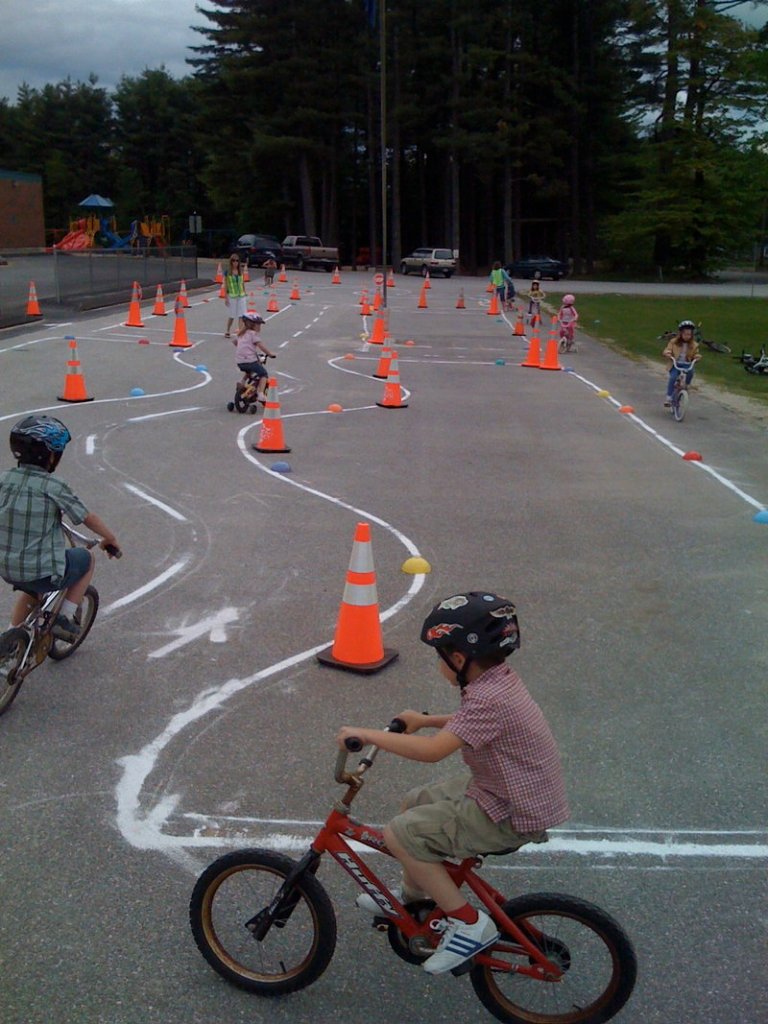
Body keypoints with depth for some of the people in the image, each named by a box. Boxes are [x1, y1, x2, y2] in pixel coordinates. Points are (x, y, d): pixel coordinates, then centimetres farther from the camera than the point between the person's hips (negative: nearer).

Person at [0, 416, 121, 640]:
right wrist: (110, 538, 12)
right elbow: (88, 518, -6)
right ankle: (65, 619, 19)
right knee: (86, 558, 23)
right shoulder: (54, 487, -15)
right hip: (44, 573, -6)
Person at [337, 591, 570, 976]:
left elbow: (433, 750, -35)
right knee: (415, 804, 21)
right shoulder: (500, 678, 2)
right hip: (507, 789, 10)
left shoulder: (489, 698, -28)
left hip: (511, 816, -10)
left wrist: (367, 734, -27)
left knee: (400, 834, -13)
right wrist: (427, 720, 18)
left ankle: (469, 923, -3)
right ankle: (413, 896, 40)